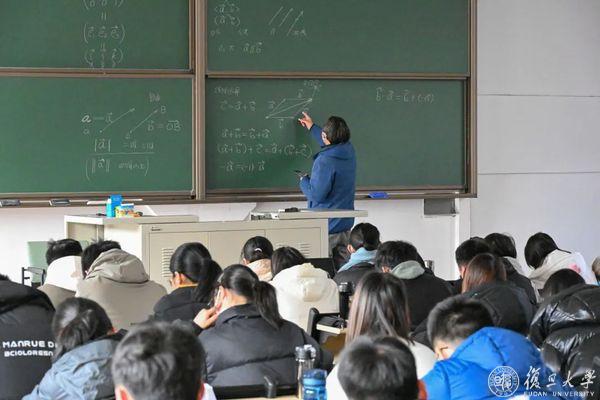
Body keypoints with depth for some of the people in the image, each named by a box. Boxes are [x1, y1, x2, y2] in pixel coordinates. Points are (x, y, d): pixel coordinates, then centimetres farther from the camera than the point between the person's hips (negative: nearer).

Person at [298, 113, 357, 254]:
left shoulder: (324, 162, -25)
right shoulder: (348, 151, 1)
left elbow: (315, 194, -23)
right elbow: (332, 144, 25)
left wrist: (304, 180, -3)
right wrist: (312, 127, 38)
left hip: (327, 227, -8)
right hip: (346, 223, 8)